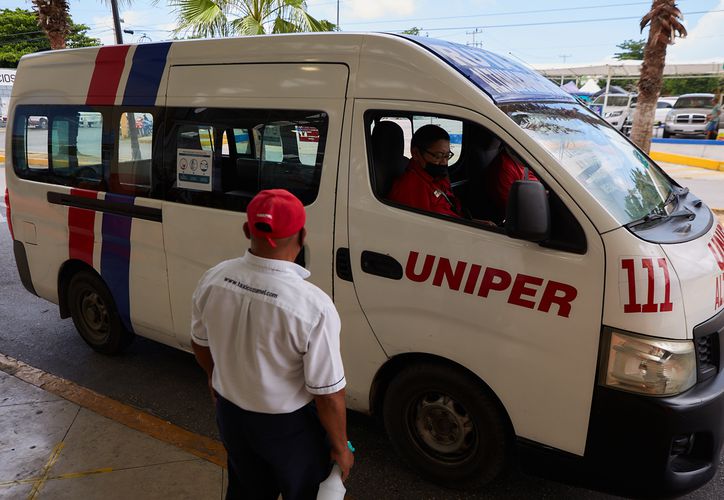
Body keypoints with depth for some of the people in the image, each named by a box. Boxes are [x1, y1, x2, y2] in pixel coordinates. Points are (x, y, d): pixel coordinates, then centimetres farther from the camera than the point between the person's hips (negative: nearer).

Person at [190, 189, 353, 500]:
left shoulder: (212, 280, -17)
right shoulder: (313, 307, -33)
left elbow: (200, 344, 2)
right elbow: (329, 395, -24)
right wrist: (340, 448, -6)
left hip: (230, 415, 5)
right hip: (288, 428, -4)